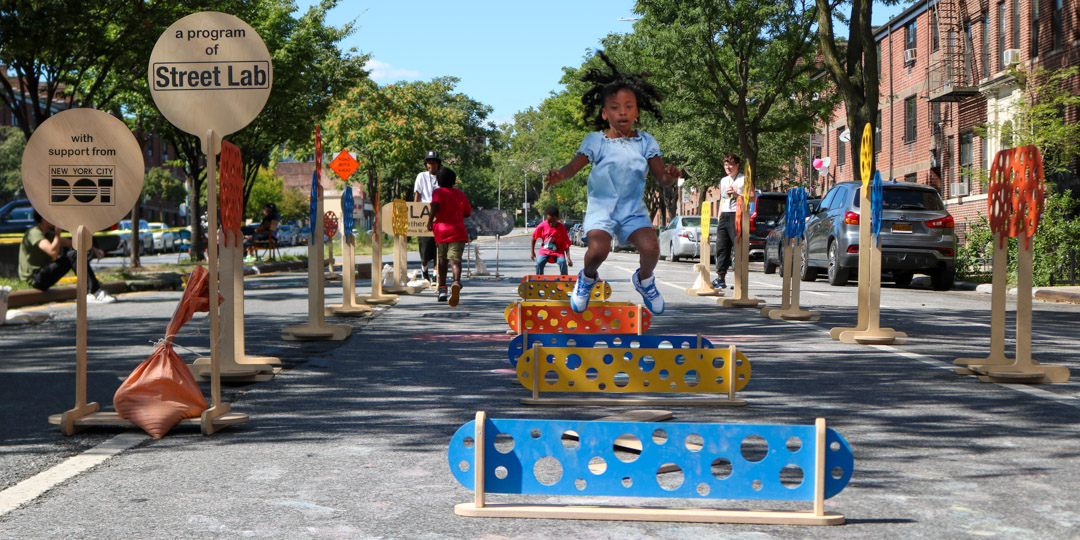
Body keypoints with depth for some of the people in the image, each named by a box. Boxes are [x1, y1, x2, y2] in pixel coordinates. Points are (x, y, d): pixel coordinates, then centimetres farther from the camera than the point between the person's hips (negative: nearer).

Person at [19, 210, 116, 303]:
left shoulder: (48, 234, 16)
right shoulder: (34, 233, -15)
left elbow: (70, 243, 22)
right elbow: (53, 252, -31)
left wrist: (92, 249, 11)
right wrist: (58, 232, -18)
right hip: (35, 278, -10)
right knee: (73, 256, -21)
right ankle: (95, 293, -27)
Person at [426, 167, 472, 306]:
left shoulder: (438, 192, 0)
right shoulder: (461, 194, 13)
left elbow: (436, 205, -20)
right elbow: (467, 213, 22)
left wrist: (430, 221, -9)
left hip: (441, 230, -1)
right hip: (457, 231, 1)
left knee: (442, 258, 18)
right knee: (455, 259, -12)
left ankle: (442, 289, 21)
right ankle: (457, 282, -42)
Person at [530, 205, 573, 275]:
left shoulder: (561, 228, -16)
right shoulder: (542, 226, -13)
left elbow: (566, 244, -15)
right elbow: (534, 237, 4)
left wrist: (568, 258, -25)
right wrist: (532, 252, 6)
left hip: (558, 251, -1)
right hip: (545, 251, 1)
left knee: (562, 262, -28)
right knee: (539, 263, -25)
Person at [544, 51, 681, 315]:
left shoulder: (646, 142, 4)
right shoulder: (596, 141, -2)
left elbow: (661, 178, 0)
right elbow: (573, 166, -9)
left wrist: (669, 176, -24)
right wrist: (560, 175, -33)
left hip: (634, 209, 2)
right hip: (601, 207, -2)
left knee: (650, 247, -23)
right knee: (598, 249, -28)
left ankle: (644, 279, 14)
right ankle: (587, 278, 9)